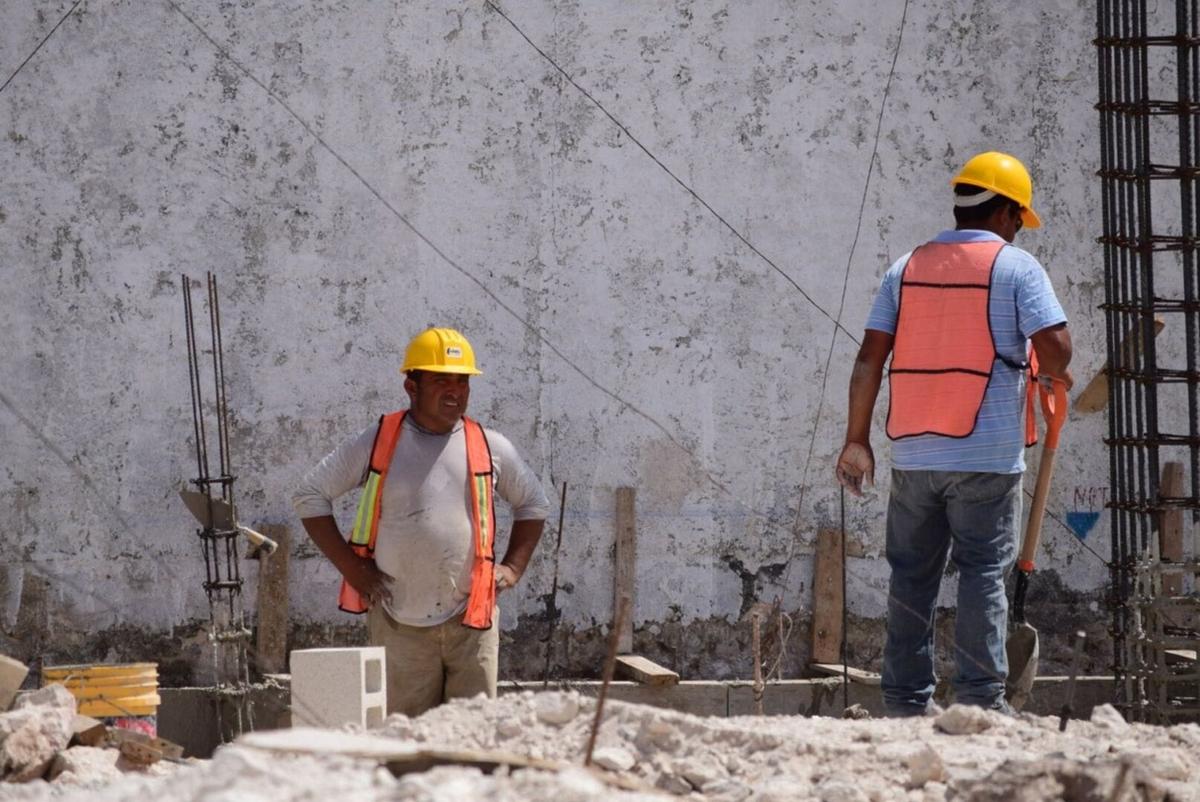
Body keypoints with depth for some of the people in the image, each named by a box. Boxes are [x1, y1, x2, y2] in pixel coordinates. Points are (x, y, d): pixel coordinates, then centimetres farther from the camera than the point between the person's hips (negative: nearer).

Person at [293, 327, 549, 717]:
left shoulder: (490, 448, 9)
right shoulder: (376, 443, 3)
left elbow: (533, 503, 25)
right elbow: (309, 495, 8)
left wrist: (513, 567, 11)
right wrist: (350, 566, 0)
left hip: (472, 619, 2)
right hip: (400, 622, -2)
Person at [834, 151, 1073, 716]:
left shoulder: (907, 268, 10)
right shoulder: (1016, 267, -2)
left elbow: (869, 359, 5)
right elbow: (1056, 347, -13)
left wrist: (856, 441, 7)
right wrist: (1049, 373, 10)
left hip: (913, 455, 4)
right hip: (987, 457, -4)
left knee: (912, 578, 9)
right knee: (984, 574, -1)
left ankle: (906, 701, 10)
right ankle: (980, 697, -6)